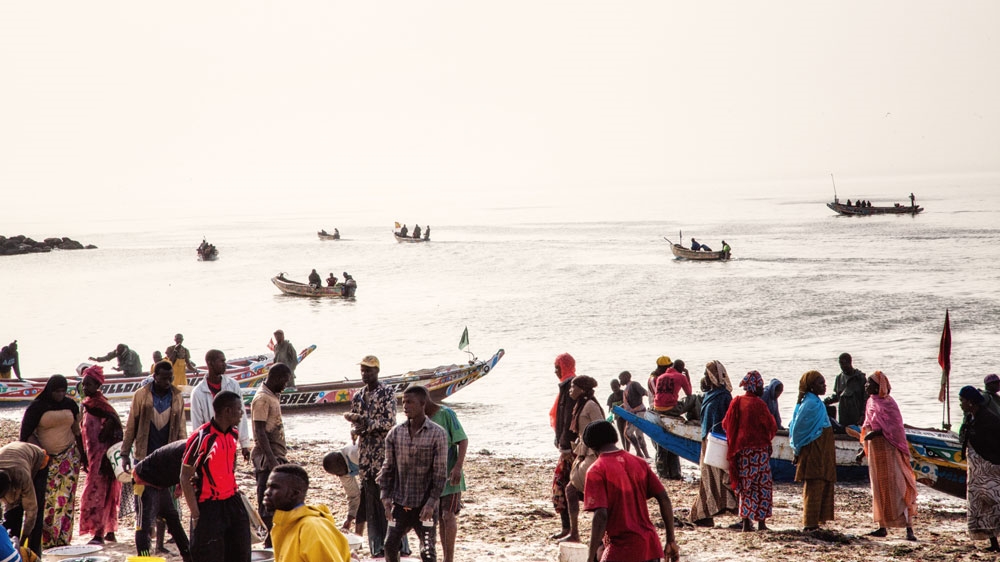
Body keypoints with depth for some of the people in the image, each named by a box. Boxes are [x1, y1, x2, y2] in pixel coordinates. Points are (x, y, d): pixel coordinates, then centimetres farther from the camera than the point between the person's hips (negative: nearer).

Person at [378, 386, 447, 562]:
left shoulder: (437, 434, -8)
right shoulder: (395, 433, 2)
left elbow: (440, 472, -9)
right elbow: (388, 468, 8)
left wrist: (431, 502, -15)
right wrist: (386, 496, -1)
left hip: (424, 505, -3)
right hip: (400, 503, 4)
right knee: (391, 545, 3)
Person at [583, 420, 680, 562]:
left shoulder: (597, 470, -9)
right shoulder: (639, 463, 9)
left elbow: (601, 516, -18)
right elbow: (664, 500, 6)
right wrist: (671, 541, 12)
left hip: (621, 550, -7)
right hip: (650, 546, 7)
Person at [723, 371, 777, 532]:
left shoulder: (736, 402, 4)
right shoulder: (758, 404, -14)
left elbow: (726, 424, 9)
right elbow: (772, 427, -10)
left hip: (740, 449, 6)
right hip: (758, 449, -6)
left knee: (745, 485, 12)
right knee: (762, 484, 3)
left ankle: (746, 521, 10)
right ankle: (761, 522, 1)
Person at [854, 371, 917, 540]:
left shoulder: (887, 403, -13)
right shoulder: (871, 402, 12)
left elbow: (894, 428, -20)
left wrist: (875, 433, -28)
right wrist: (864, 450, 17)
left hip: (888, 451, -8)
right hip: (875, 451, 8)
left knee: (897, 489, -10)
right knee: (879, 490, 12)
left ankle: (909, 528, -11)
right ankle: (882, 527, 18)